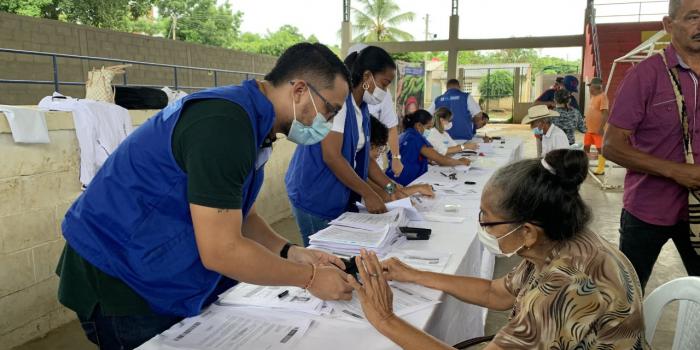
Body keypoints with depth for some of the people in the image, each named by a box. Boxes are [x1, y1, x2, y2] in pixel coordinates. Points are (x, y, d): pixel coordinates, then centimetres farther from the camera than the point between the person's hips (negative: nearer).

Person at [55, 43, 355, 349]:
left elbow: (237, 213, 8)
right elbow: (221, 251, -29)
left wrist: (291, 253, -5)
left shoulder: (248, 117, 3)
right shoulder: (225, 125, -29)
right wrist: (309, 277, -18)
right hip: (117, 279, -9)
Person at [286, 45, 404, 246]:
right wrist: (368, 193, -18)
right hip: (315, 198, -8)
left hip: (342, 199, 8)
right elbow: (331, 156, -23)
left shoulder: (362, 109, 9)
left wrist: (392, 189, 3)